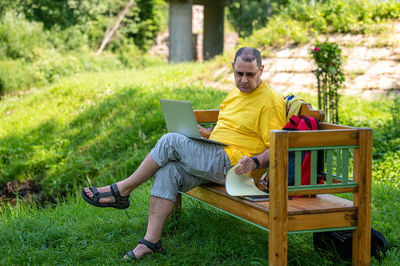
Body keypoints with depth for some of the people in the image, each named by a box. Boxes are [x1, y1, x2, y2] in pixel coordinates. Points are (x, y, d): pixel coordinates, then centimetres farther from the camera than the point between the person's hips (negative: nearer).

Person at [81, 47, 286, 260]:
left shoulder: (272, 102, -8)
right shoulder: (236, 93, 19)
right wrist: (206, 133, 12)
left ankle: (121, 191, -6)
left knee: (170, 141, -18)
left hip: (233, 166, -8)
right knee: (167, 171, -17)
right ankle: (151, 241, -18)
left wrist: (255, 162, -29)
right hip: (214, 162, 8)